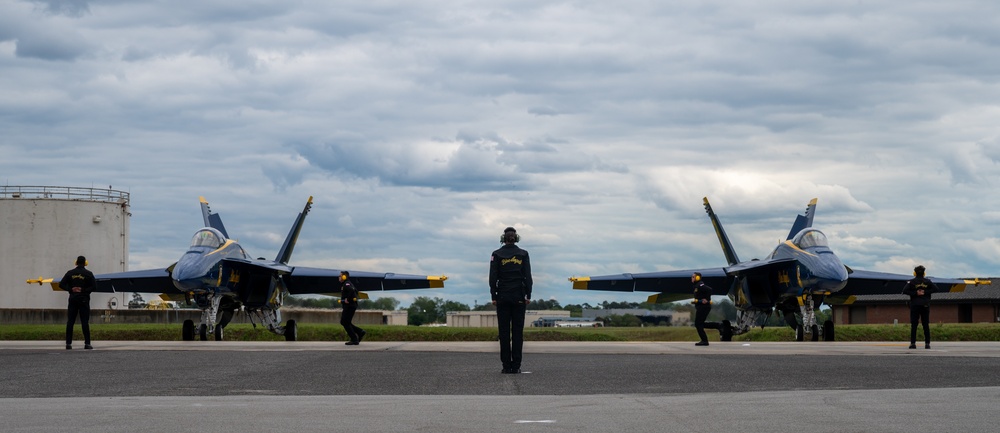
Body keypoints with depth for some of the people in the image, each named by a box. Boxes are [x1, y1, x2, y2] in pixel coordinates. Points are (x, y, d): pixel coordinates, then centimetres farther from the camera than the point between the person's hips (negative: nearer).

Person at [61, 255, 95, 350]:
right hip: (84, 299, -2)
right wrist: (83, 290, -6)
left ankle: (68, 343, 1)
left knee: (70, 321, 4)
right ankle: (87, 343, -6)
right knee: (85, 322, -2)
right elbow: (93, 287, -9)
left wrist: (71, 289, -4)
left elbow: (61, 284, -1)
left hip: (73, 299, 2)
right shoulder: (88, 274, -2)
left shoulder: (70, 273, 5)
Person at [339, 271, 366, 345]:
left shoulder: (346, 284, -13)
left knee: (346, 323, -7)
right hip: (348, 306, 11)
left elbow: (351, 290, -34)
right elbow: (355, 291, 31)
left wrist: (348, 299, -25)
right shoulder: (345, 284, 20)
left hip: (349, 306, -11)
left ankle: (354, 340, -6)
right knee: (343, 322, 13)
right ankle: (360, 332, 8)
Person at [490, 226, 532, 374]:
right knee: (518, 331, 3)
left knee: (504, 331, 2)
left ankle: (506, 366, -1)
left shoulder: (497, 254, -1)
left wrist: (494, 296, 1)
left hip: (503, 296, -1)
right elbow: (528, 276, -1)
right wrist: (528, 295, 3)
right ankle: (516, 366, 0)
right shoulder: (523, 254, 1)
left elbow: (493, 277, -3)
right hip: (519, 297, 1)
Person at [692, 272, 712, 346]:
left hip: (703, 306, -10)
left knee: (698, 324, -10)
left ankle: (704, 341, -10)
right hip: (700, 307, 10)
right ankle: (704, 340, 15)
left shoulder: (700, 285, -15)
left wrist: (706, 299, -22)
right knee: (698, 324, 13)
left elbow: (709, 289, -29)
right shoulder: (697, 286, 18)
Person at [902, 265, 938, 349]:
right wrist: (926, 292, -5)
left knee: (913, 325, -1)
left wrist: (915, 293, -8)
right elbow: (935, 289, -5)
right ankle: (927, 343, -1)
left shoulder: (912, 282, 0)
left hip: (915, 305, -2)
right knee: (925, 325, 4)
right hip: (925, 305, 2)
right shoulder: (927, 282, 6)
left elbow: (905, 291, -12)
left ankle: (913, 343, -8)